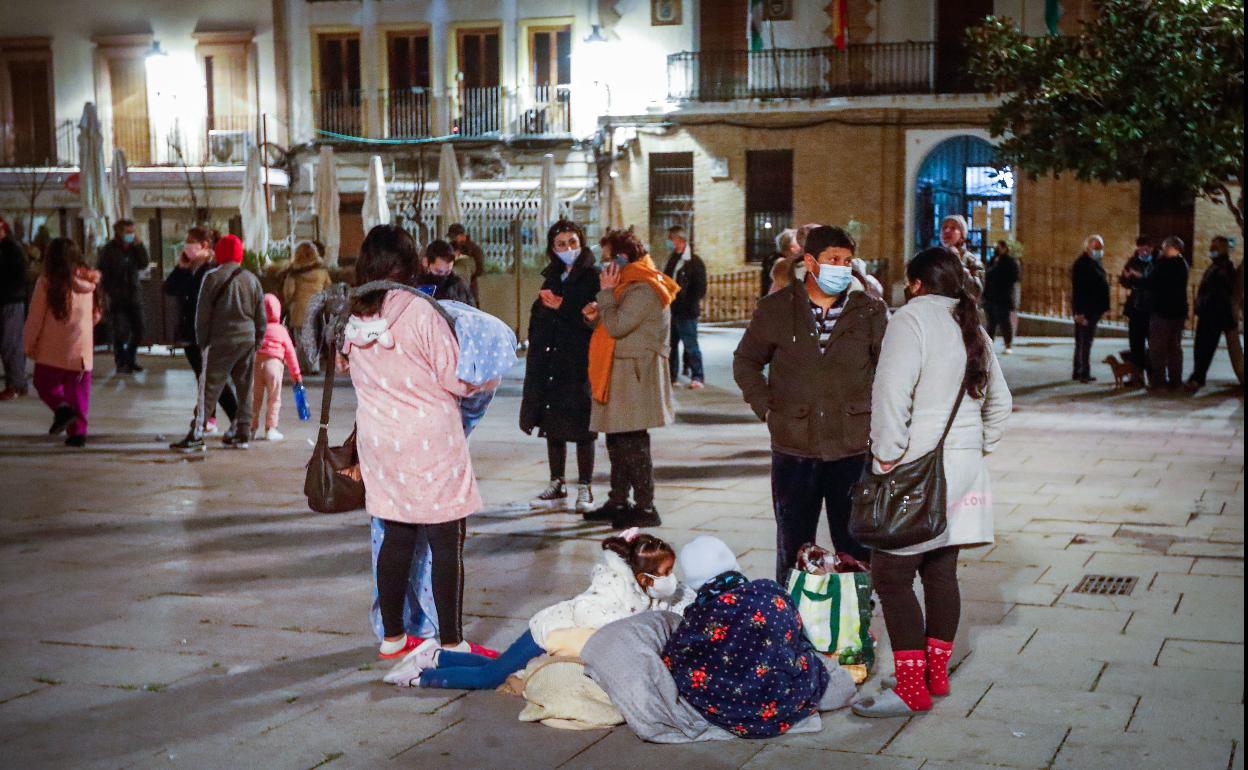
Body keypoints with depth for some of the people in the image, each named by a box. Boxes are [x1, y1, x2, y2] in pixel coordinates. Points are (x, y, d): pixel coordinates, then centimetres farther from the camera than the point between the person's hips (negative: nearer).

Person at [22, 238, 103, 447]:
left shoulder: (47, 282, -10)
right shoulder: (89, 281, 1)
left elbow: (35, 317, -6)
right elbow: (96, 315, 12)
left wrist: (29, 344, 5)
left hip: (53, 349, -3)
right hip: (82, 349, 3)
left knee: (45, 383, 14)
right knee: (78, 391, 10)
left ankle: (62, 408, -11)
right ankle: (78, 431, 4)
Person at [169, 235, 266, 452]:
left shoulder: (212, 278, -5)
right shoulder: (251, 279, 7)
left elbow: (202, 315, -5)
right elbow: (262, 317, 10)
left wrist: (202, 342, 4)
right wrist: (257, 341, 18)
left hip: (220, 342, -4)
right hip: (247, 341, 4)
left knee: (208, 389, -3)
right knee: (243, 389, 11)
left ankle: (196, 435, -7)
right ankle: (242, 434, 14)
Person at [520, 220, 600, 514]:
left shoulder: (593, 277, -5)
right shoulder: (551, 278, 15)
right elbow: (537, 319, 18)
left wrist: (562, 307, -16)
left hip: (580, 364, -6)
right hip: (550, 362, 6)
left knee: (581, 428, -2)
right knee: (552, 426, 10)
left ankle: (585, 489, 6)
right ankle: (557, 486, 20)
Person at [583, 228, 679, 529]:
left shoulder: (643, 289, -15)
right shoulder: (628, 285, 20)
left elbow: (617, 326, -22)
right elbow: (613, 326, 22)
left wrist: (605, 293, -12)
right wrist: (596, 316, 2)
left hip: (635, 376, -11)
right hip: (619, 374, 11)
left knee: (633, 443, -8)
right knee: (617, 442, 14)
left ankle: (645, 507, -3)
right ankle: (618, 502, 22)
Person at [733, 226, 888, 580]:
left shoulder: (871, 311, 2)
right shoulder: (776, 308, 3)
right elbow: (746, 361, 14)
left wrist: (876, 416, 1)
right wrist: (766, 407, 4)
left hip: (854, 448, 0)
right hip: (793, 448, 0)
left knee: (855, 549, 6)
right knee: (793, 547, 10)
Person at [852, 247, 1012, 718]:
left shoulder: (912, 318, -10)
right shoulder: (973, 329, 16)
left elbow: (891, 394, -21)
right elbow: (1000, 402, 23)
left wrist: (887, 456, -16)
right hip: (964, 466, 9)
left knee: (891, 576, -6)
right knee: (941, 572, 15)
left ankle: (912, 691, -7)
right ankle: (937, 673, 22)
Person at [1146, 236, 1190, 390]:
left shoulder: (1164, 264, -14)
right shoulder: (1182, 264, 11)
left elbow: (1151, 284, -10)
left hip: (1162, 312, -8)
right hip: (1179, 312, 8)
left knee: (1157, 348, -2)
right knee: (1175, 347, 13)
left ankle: (1158, 381, -4)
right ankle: (1175, 381, 14)